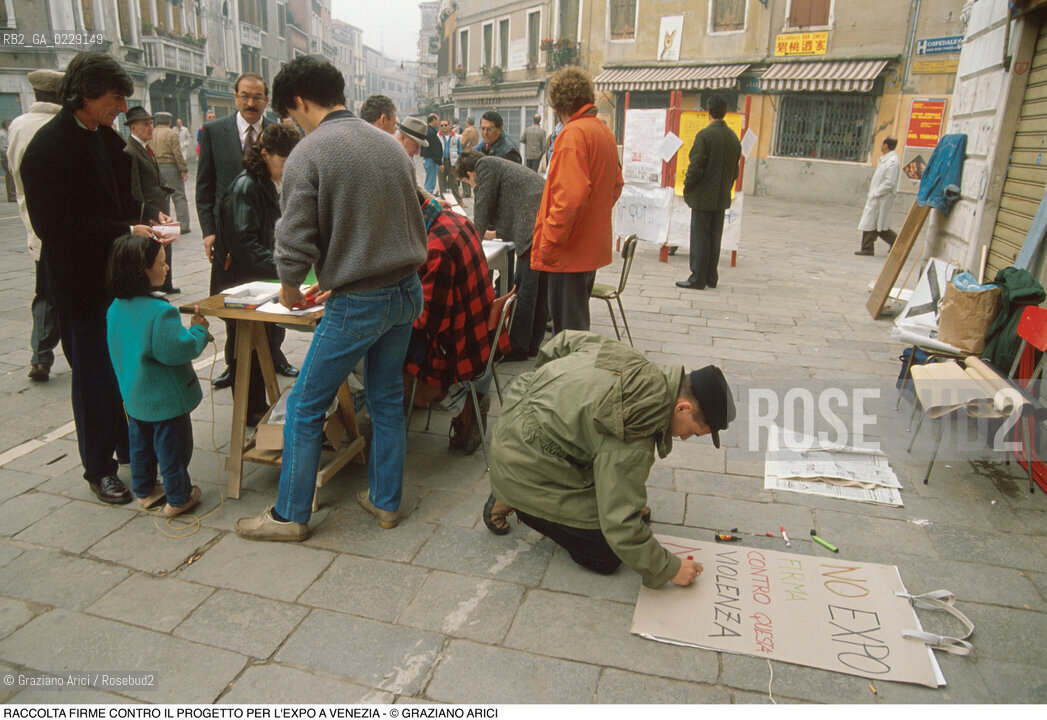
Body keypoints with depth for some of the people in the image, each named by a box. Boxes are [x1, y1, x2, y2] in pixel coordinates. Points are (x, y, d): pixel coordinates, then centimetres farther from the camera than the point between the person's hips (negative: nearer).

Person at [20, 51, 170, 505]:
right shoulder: (49, 148, -16)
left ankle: (130, 447, 35)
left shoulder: (105, 136, 9)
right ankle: (99, 470, 21)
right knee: (94, 375, 5)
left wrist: (147, 213, 0)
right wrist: (126, 231, -23)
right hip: (83, 284, -7)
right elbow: (53, 225, -20)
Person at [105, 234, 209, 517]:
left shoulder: (116, 307, 0)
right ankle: (178, 498, 20)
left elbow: (118, 350, 10)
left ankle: (144, 491, 36)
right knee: (172, 448, 7)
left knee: (141, 443, 22)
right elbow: (178, 349, -28)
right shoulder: (160, 311, -28)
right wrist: (199, 329, -13)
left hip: (134, 396, 8)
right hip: (166, 398, -8)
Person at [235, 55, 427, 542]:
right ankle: (385, 501, 30)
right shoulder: (389, 143, 8)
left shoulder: (307, 155, -11)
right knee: (387, 399, 18)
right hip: (407, 291, 7)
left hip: (357, 302, -7)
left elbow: (296, 244, -13)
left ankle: (291, 515, 22)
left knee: (305, 407, 9)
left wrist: (290, 291, 6)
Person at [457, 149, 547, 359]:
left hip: (536, 226, -10)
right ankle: (533, 344, 19)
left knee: (526, 286, -5)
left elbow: (483, 205, 4)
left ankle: (518, 346, 1)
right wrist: (498, 233, 46)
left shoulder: (485, 165, 4)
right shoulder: (499, 165, 32)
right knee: (539, 288, 12)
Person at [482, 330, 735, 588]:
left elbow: (564, 341, 8)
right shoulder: (632, 443, -29)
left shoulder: (638, 365, -6)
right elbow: (621, 527, -24)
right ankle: (511, 501, 4)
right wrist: (669, 569, -10)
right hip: (524, 468, -9)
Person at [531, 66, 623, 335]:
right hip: (593, 247, 10)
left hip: (569, 252, -10)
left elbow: (571, 195, -25)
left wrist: (548, 242, -19)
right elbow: (616, 184, 22)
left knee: (568, 330, -2)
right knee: (577, 325, 21)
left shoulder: (573, 133, -16)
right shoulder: (604, 131, 13)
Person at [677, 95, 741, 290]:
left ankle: (698, 278, 1)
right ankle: (711, 278, 18)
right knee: (714, 239, 12)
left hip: (703, 197, -6)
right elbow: (735, 170, 12)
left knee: (700, 238, -2)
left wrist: (687, 187, -4)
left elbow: (696, 166, -17)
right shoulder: (734, 137, 8)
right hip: (722, 197, 7)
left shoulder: (705, 134, -13)